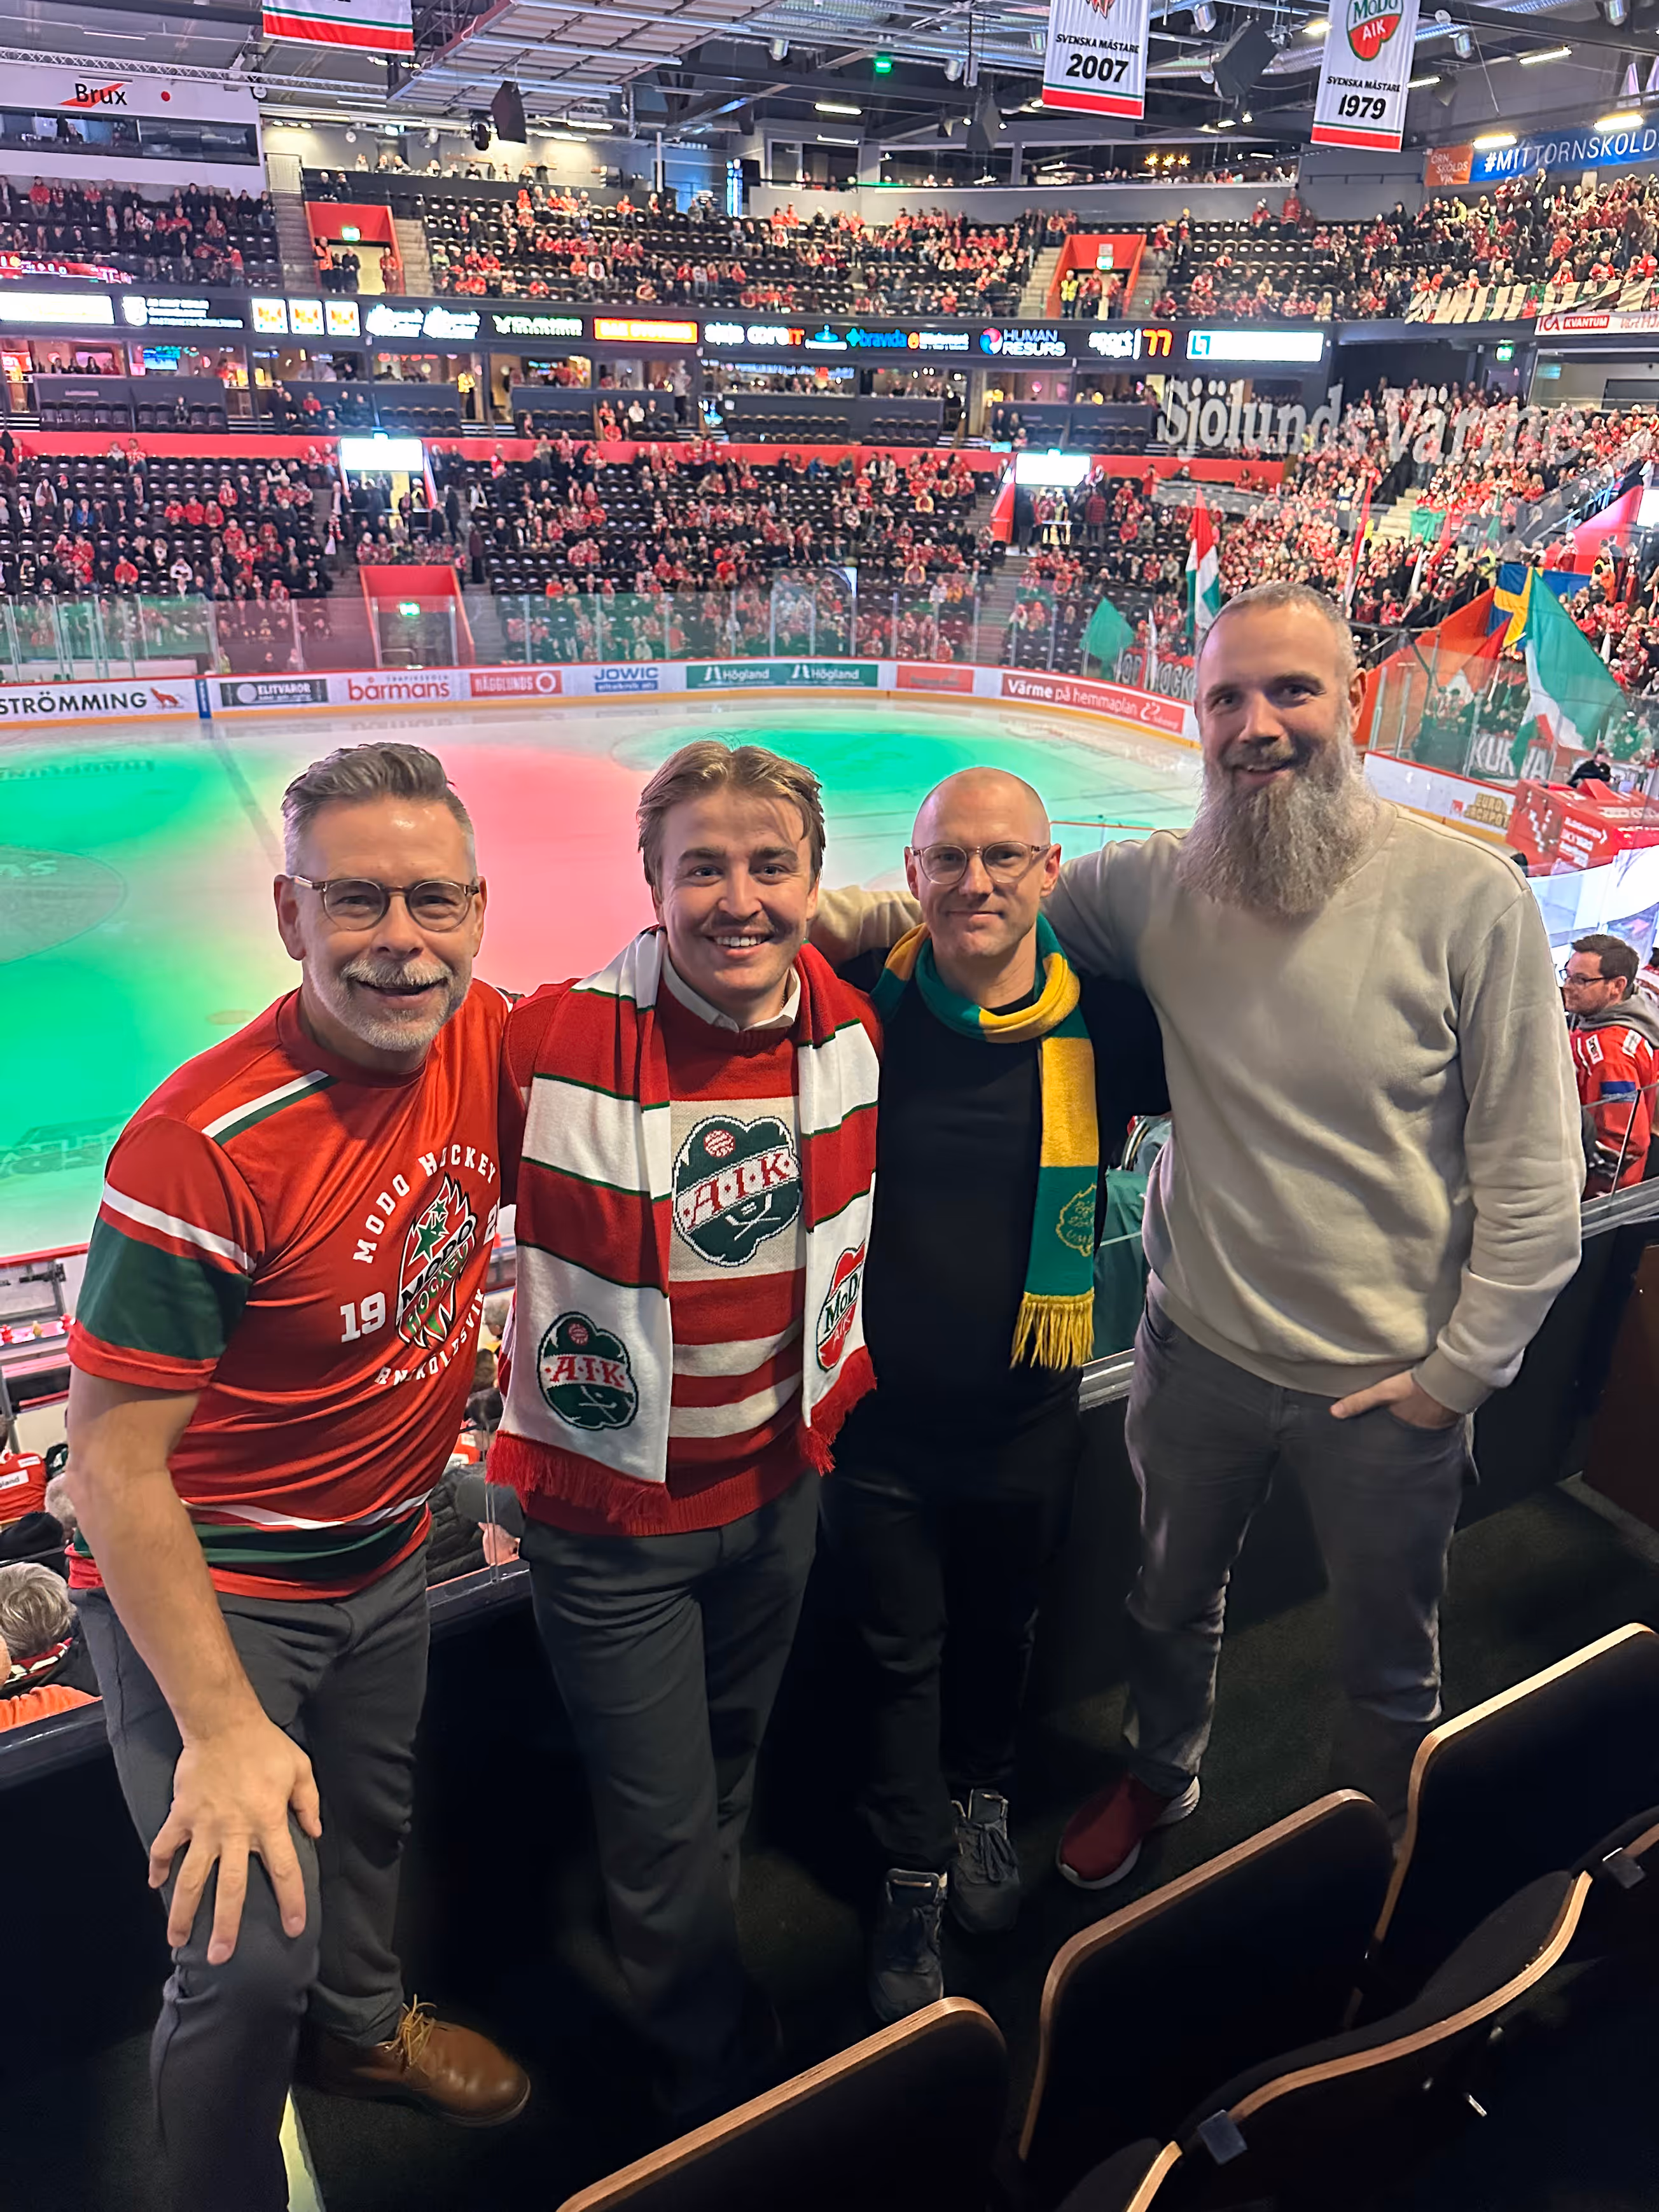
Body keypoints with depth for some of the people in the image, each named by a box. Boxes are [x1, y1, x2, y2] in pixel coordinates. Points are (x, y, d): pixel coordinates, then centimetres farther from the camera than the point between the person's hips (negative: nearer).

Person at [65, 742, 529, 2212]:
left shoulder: (484, 1039, -13)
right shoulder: (206, 1146, -31)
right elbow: (112, 1460, -26)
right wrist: (219, 1727, -26)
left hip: (385, 1559, 7)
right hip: (207, 1587, -6)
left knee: (370, 1826, 28)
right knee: (252, 1954, -4)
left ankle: (363, 2024, 59)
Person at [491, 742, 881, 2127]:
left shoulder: (847, 1028, -9)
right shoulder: (554, 1043, -24)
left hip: (779, 1484, 5)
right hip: (612, 1508, -4)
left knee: (729, 1776, 27)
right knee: (667, 1832, 11)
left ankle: (692, 1976, 58)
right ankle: (714, 2075, 42)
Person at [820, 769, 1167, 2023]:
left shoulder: (1104, 1026, -11)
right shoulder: (864, 1013, -14)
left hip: (1027, 1413, 2)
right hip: (880, 1412, -1)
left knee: (1002, 1627, 25)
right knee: (902, 1652, 16)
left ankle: (984, 1800, 54)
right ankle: (914, 1875, 39)